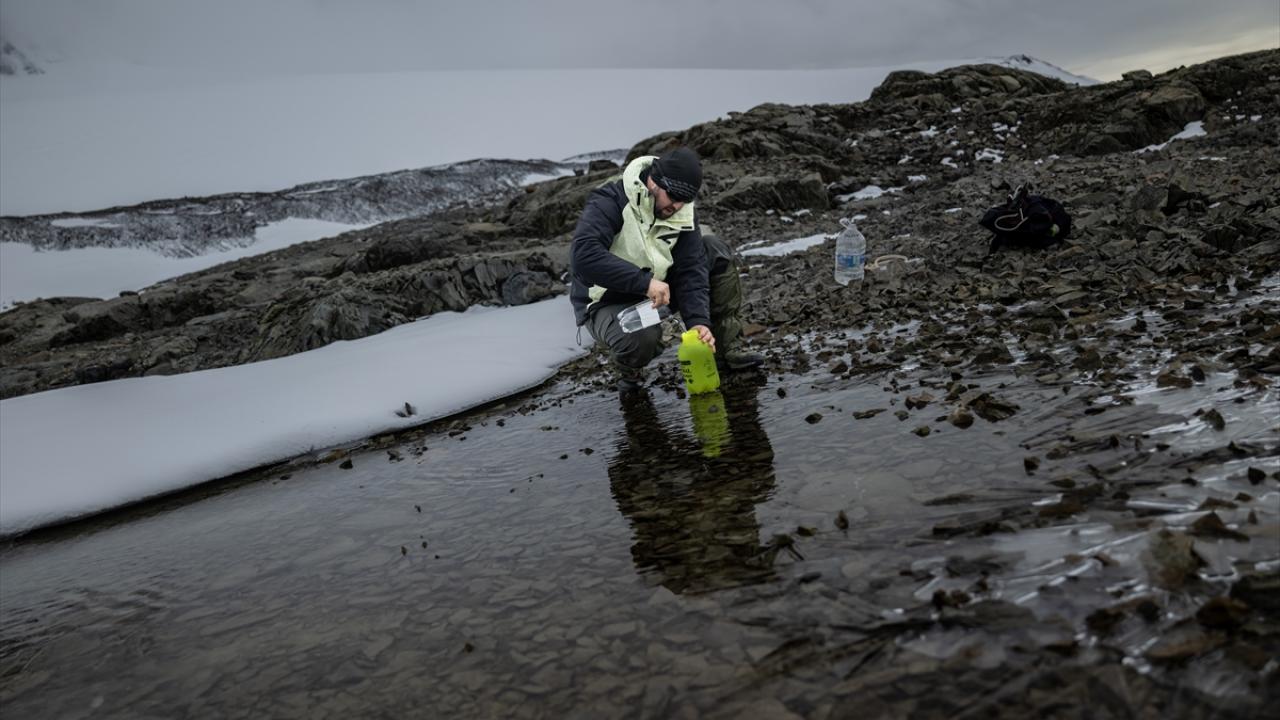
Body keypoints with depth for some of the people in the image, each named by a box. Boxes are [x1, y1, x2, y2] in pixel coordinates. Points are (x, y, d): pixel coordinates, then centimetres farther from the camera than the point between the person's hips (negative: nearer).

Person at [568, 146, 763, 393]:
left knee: (715, 251, -9)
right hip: (607, 303, -6)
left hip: (655, 288, 6)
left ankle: (728, 348, -4)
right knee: (642, 339, -39)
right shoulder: (610, 201, -25)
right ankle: (629, 369, 0)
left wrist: (698, 320, -29)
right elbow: (583, 256, -40)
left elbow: (691, 270, -13)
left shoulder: (683, 212, -8)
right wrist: (644, 282, -43)